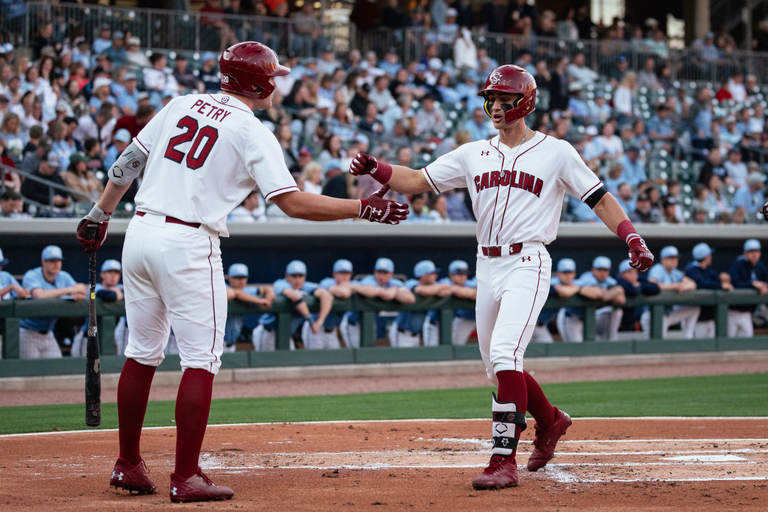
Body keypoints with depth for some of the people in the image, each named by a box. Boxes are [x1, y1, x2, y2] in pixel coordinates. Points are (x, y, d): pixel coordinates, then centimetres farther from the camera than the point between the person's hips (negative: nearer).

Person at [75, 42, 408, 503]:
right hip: (188, 245, -7)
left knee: (143, 352, 16)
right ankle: (186, 478, -5)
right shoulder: (253, 133, -6)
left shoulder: (183, 105, 12)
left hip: (141, 233, 7)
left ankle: (128, 466, 21)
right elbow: (293, 202, -13)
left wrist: (101, 215, 24)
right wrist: (364, 209, -8)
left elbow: (128, 162, 15)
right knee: (201, 360, -1)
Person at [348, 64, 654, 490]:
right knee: (496, 365, 13)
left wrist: (632, 239, -15)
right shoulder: (473, 154, 13)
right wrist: (375, 169, -9)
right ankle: (550, 421, 38)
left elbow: (599, 199, 0)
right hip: (487, 266, 6)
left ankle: (504, 458, -22)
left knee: (504, 355, -22)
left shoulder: (555, 152, 1)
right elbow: (415, 181, 9)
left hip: (527, 265, -6)